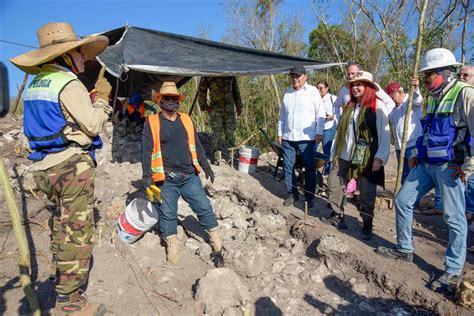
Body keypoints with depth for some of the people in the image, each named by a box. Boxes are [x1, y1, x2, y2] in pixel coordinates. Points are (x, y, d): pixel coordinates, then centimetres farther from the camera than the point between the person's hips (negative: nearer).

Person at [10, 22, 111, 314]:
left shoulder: (36, 84, 15)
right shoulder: (69, 83, -13)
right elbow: (92, 126, -13)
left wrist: (90, 98, 15)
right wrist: (102, 98, 0)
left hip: (45, 166, 9)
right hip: (72, 165, -9)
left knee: (62, 226, 20)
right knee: (78, 232, -2)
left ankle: (61, 282, 33)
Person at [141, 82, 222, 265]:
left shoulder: (186, 120, 11)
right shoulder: (151, 122, -2)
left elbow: (196, 145, 15)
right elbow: (146, 150, -7)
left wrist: (205, 165, 12)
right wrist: (147, 174, -15)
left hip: (190, 176, 3)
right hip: (166, 179, -3)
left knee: (204, 207, 8)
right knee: (168, 214, 8)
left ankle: (216, 238, 26)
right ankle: (172, 247, 27)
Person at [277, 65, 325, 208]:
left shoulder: (312, 91, -2)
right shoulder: (287, 93, 13)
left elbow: (320, 113, -4)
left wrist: (319, 132, -10)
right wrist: (280, 133, 14)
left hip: (306, 137, -4)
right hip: (288, 137, 5)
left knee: (310, 168, 4)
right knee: (288, 167, 9)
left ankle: (309, 197, 16)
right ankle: (292, 194, 22)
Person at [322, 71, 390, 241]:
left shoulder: (377, 105, -5)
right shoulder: (349, 106, 15)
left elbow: (384, 133, -11)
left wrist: (380, 157, -18)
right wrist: (335, 153, 12)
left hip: (367, 158, -6)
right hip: (345, 156, 6)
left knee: (367, 195, 2)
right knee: (334, 183, 7)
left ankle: (367, 226, 20)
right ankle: (337, 216, 25)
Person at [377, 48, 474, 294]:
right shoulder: (434, 97, 13)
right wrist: (416, 154, 16)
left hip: (449, 166, -8)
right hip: (426, 163, 9)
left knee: (454, 217, 0)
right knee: (402, 200, 10)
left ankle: (453, 271, 15)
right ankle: (404, 249, 26)